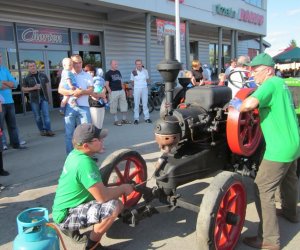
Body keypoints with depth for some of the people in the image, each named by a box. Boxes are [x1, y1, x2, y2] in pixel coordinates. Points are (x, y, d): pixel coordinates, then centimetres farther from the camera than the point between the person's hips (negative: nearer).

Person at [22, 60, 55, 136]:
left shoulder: (43, 75, 6)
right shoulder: (27, 78, 0)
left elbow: (47, 84, 19)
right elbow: (23, 89, 2)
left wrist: (46, 92, 6)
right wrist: (33, 88, -12)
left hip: (44, 97, 1)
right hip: (34, 99, -1)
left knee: (46, 114, -6)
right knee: (37, 116, 5)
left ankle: (48, 130, -4)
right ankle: (41, 130, 15)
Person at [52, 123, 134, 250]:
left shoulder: (75, 154, 0)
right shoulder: (84, 163, -29)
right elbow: (103, 196, -28)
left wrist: (119, 190, 6)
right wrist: (123, 188, -11)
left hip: (68, 206, 10)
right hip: (66, 216, -9)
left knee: (117, 203, 12)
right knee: (113, 207, -28)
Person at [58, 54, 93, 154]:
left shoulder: (87, 75, 9)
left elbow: (91, 90, -1)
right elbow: (60, 90, -3)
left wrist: (82, 92, -20)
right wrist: (72, 92, -19)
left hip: (84, 107, 0)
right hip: (70, 107, 0)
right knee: (69, 133, 5)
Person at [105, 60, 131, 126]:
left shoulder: (118, 72, 14)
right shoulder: (108, 73, -4)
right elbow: (106, 85, -8)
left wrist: (123, 90, 12)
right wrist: (110, 92, -14)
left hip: (121, 91, 6)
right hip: (113, 92, -6)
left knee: (124, 105, 8)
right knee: (114, 107, 0)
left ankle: (124, 119, 20)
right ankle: (116, 121, 10)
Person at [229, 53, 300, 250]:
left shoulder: (271, 84, -17)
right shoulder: (281, 84, 12)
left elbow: (250, 103, -35)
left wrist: (238, 106, -13)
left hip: (280, 148, -10)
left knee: (263, 190, -4)